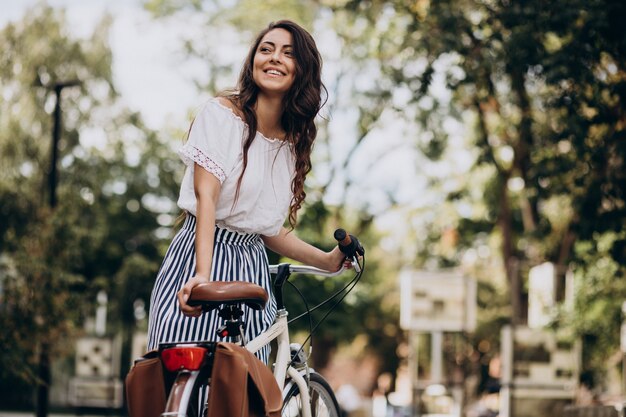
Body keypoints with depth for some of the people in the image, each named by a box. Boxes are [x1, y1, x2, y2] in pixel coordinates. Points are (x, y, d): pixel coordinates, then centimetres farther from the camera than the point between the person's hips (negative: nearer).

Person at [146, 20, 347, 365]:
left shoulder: (294, 143, 11)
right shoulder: (222, 113, -5)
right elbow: (206, 195, -16)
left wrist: (327, 260, 7)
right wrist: (202, 274, -28)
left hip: (251, 270, 5)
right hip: (199, 258, -5)